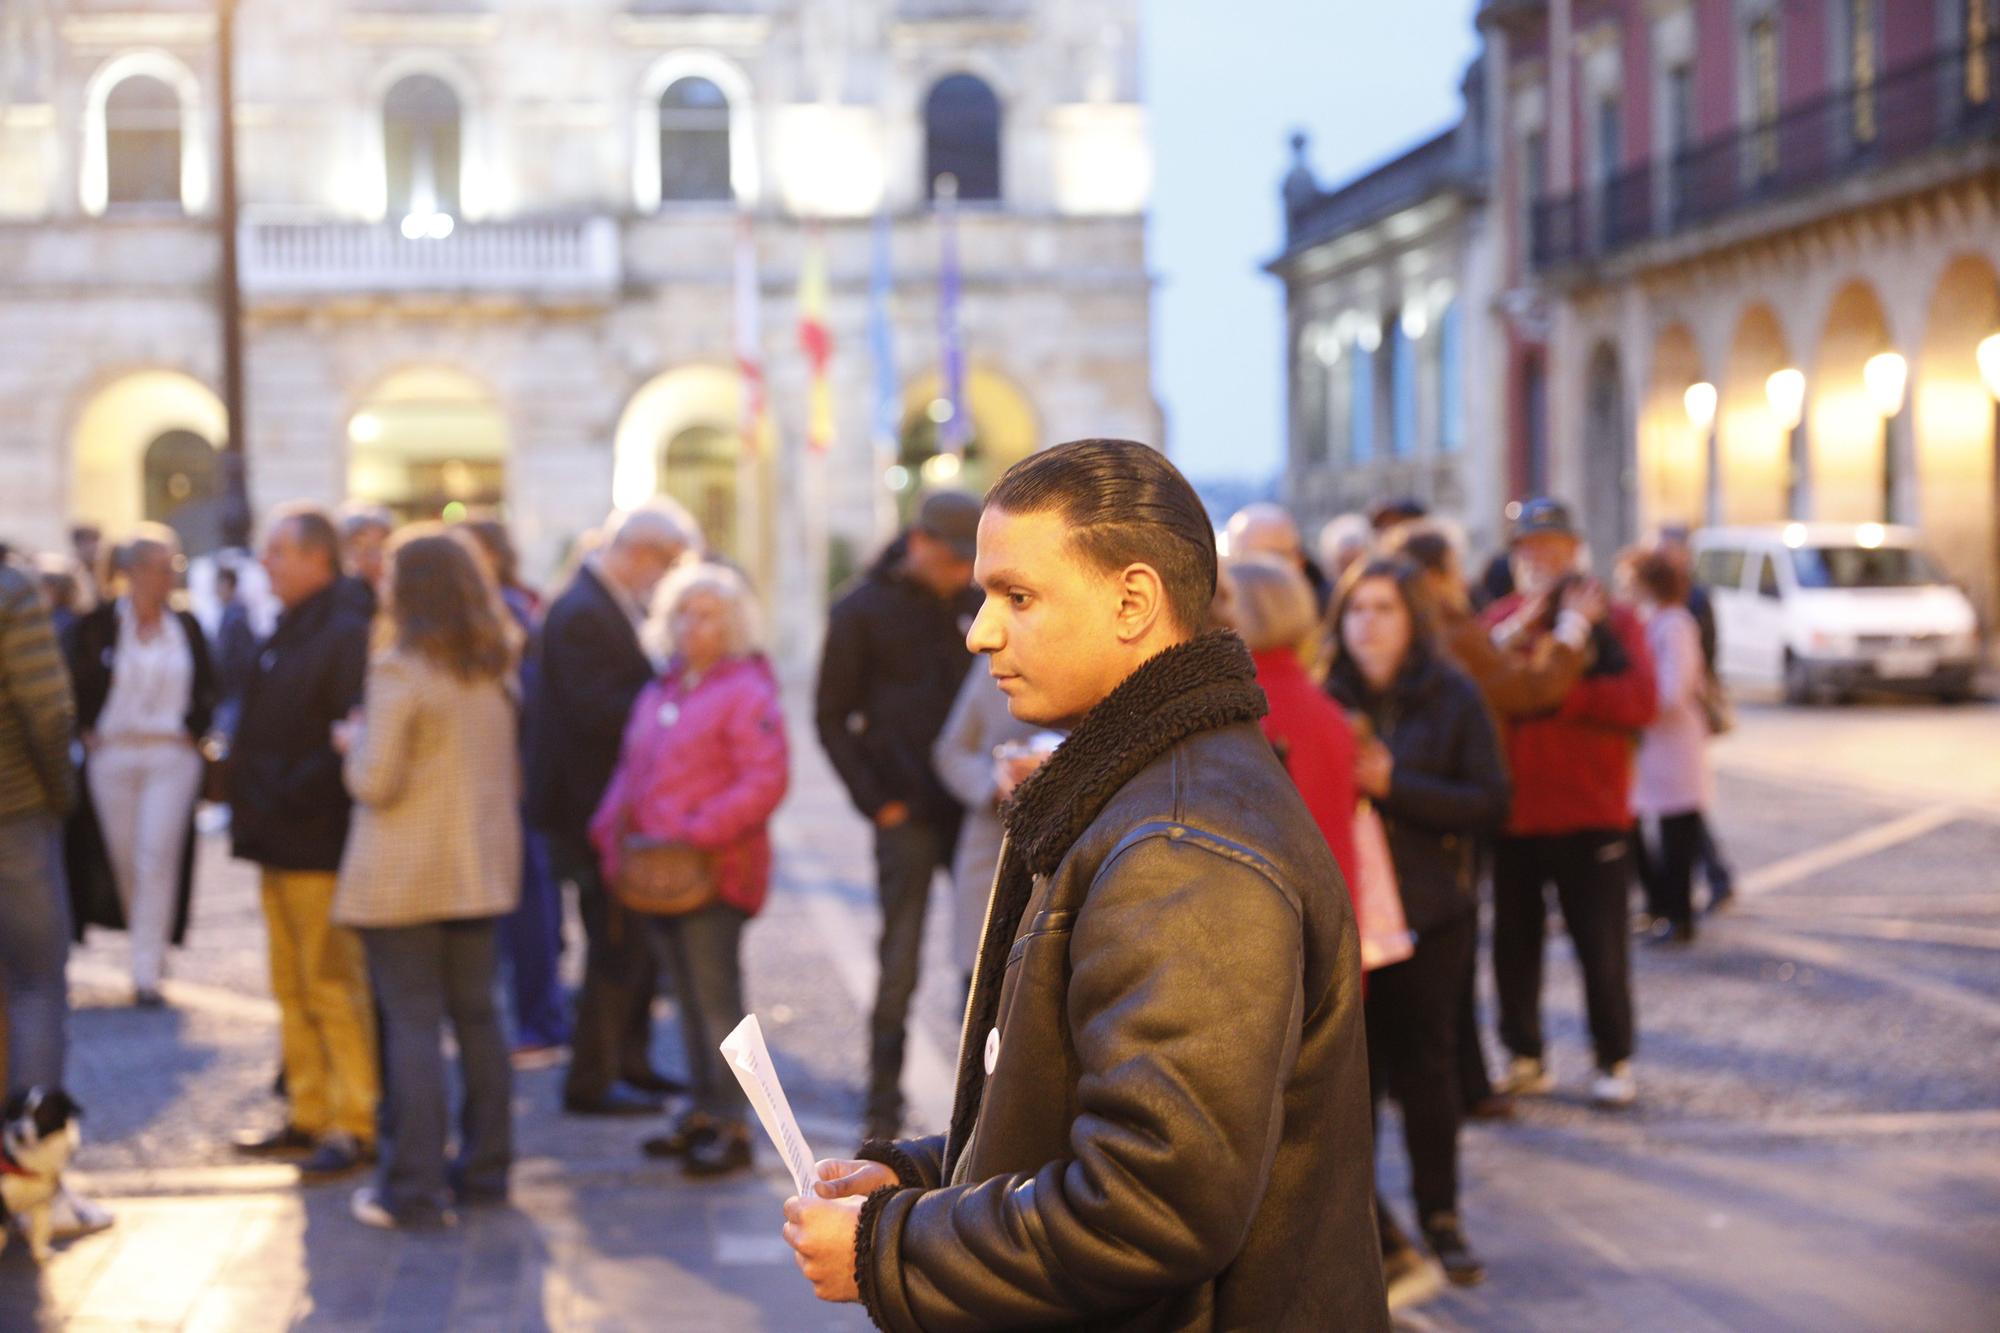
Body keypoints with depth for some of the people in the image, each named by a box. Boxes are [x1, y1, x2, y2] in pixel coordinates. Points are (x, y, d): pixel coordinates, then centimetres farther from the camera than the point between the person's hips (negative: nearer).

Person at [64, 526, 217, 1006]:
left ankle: (147, 973, -8)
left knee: (158, 859, -9)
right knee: (124, 857, 7)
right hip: (111, 758, 0)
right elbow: (75, 684, 5)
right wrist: (88, 729, -4)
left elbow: (207, 688, 13)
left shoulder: (186, 627, 6)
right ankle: (148, 944, 27)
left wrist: (194, 729, 1)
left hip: (172, 757, 0)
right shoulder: (97, 625, 0)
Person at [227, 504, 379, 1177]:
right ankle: (309, 1114, 22)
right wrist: (249, 805, 13)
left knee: (333, 985, -6)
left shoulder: (345, 633, -13)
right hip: (279, 842, 10)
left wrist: (294, 793, -19)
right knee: (293, 989, 14)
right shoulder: (287, 632, 17)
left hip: (318, 843, -10)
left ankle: (355, 1123, 0)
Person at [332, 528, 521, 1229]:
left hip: (404, 877, -7)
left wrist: (354, 742, 2)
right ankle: (484, 1167, 20)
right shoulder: (495, 670, 8)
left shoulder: (399, 670, -15)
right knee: (477, 1015, 13)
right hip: (482, 868, 7)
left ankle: (412, 1189, -1)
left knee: (411, 1024, -3)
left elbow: (375, 782, -16)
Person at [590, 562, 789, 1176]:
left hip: (713, 872, -8)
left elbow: (765, 781, -17)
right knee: (689, 998, 14)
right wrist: (612, 831, 5)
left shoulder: (747, 693, -8)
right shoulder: (658, 693, 17)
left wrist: (697, 833, -21)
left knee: (716, 998, -5)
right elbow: (630, 773, 22)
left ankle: (731, 1126, 0)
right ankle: (703, 1113, 22)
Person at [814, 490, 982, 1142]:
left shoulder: (977, 607, 9)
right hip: (908, 817, -3)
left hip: (975, 812, 4)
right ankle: (884, 1106, 7)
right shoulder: (863, 611, -1)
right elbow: (832, 716, 0)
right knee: (900, 960, -2)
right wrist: (875, 800, -8)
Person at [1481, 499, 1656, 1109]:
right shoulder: (1499, 619, 9)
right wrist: (1512, 637, -17)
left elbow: (1640, 700, -14)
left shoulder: (1612, 619, 0)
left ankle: (1614, 1060, 15)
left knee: (1601, 945, 2)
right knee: (1514, 943, 10)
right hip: (1514, 812, 3)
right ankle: (1525, 1058, 22)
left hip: (1591, 815, -3)